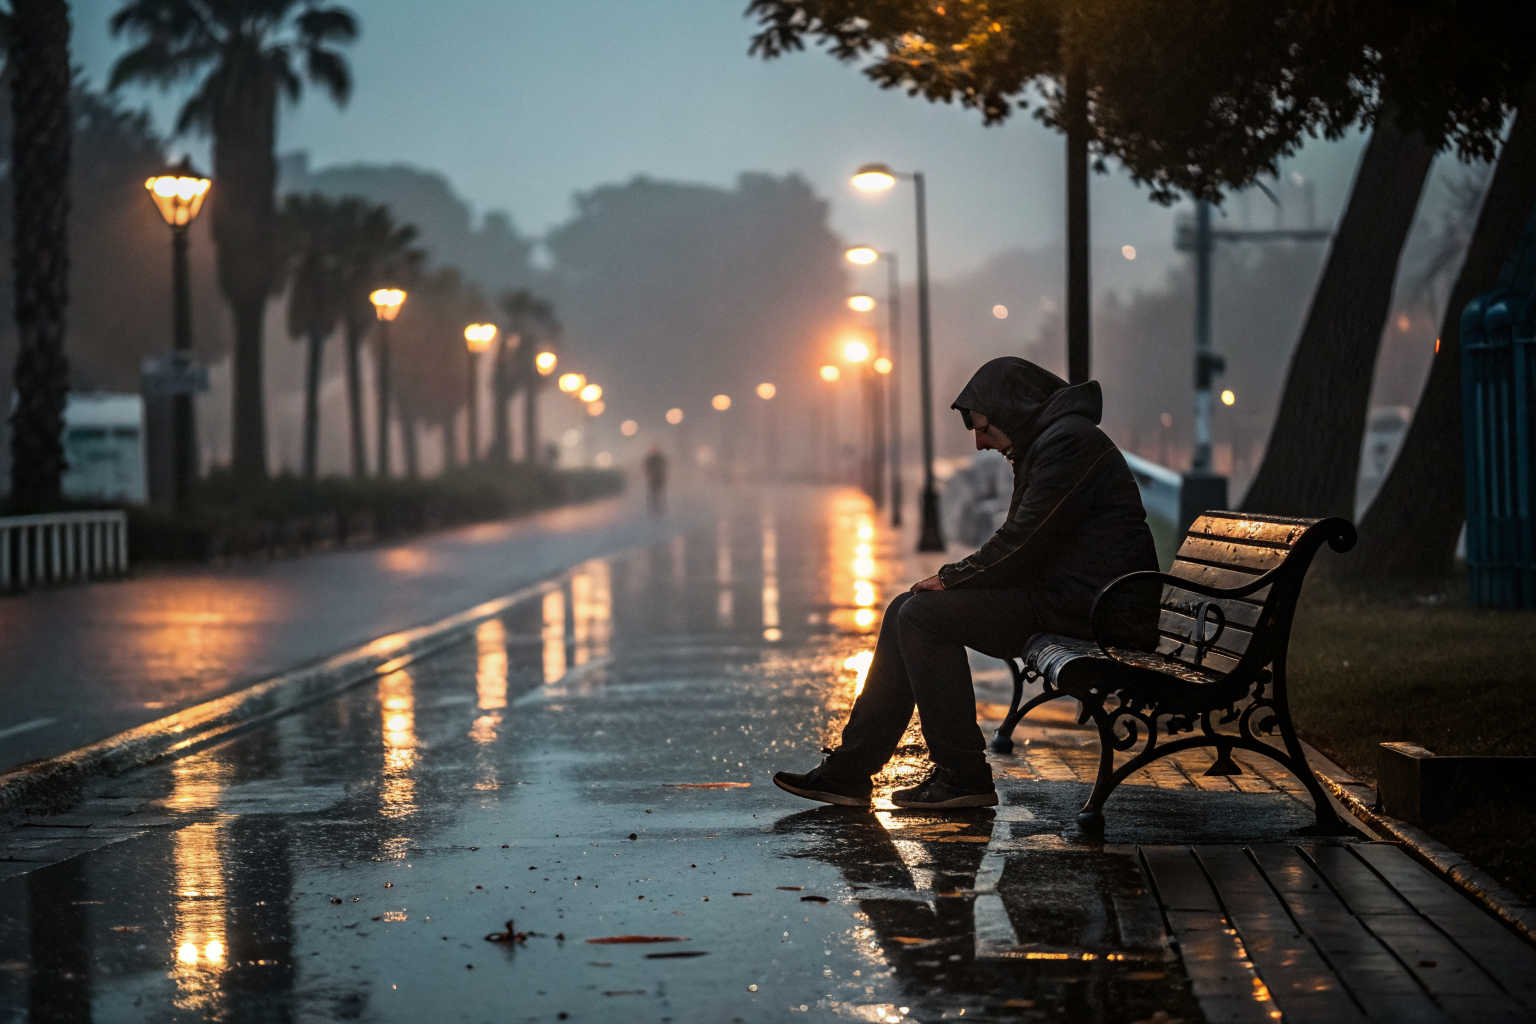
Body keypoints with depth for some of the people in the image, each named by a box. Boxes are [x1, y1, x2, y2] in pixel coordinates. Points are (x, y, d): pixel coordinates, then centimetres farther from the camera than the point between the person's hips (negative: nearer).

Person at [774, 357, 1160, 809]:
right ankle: (849, 771, 4)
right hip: (1065, 592, 11)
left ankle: (964, 777, -9)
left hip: (1094, 606, -11)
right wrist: (956, 578, 4)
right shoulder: (1048, 442, 20)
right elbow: (1022, 541, 19)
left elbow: (1024, 543, -20)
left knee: (925, 616, -16)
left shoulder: (1067, 441, -15)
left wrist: (952, 577, -7)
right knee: (907, 610, 6)